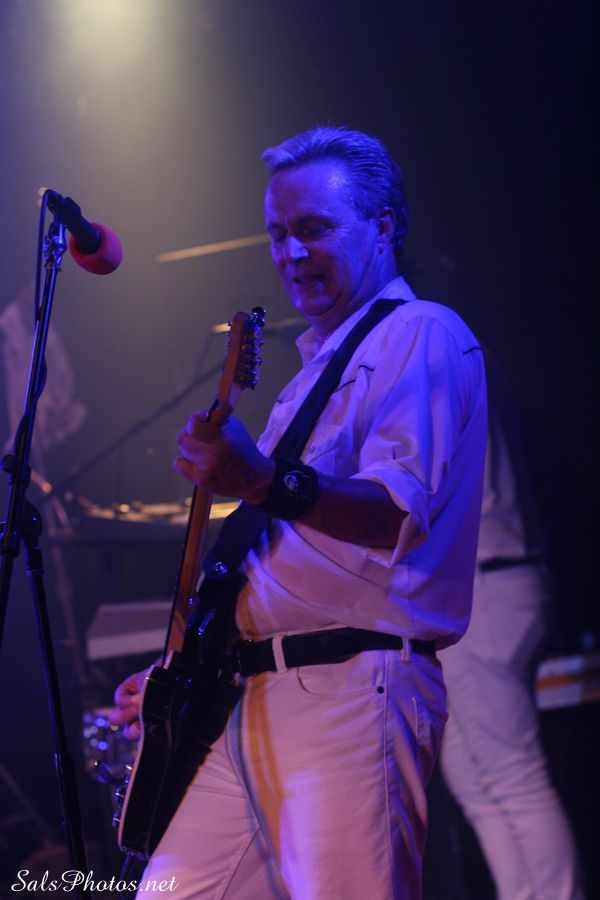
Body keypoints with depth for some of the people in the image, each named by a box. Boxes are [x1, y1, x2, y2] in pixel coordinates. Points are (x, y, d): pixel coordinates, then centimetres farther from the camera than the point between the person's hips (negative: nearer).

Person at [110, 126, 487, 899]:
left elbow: (400, 512, -19)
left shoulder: (425, 336, -2)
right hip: (250, 694, 9)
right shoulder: (317, 366, 26)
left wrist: (267, 483, -35)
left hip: (354, 687, -9)